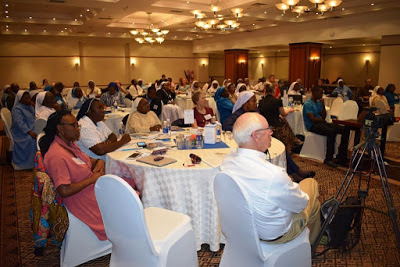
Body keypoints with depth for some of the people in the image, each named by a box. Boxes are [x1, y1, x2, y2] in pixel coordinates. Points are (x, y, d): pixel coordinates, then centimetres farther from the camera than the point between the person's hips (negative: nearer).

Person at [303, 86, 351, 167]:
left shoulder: (318, 102, 19)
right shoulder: (308, 104, -7)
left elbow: (323, 116, 13)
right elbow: (312, 119, -16)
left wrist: (323, 105, 2)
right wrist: (322, 120, -1)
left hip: (321, 123, 9)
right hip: (312, 126, -9)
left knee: (345, 129, -7)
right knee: (331, 132, -36)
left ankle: (341, 157, -10)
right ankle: (328, 159, -28)